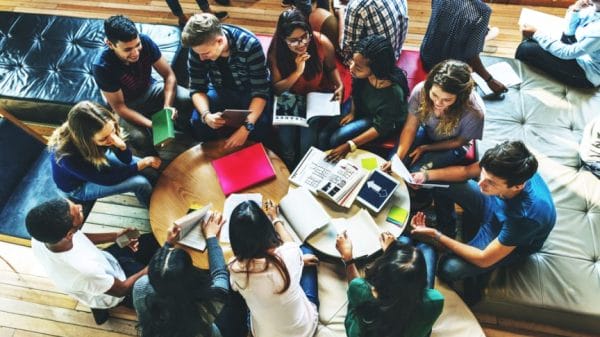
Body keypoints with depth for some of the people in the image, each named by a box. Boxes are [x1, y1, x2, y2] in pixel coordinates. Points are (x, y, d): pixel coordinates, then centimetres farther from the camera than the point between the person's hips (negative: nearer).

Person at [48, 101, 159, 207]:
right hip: (78, 186, -5)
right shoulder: (68, 156, -41)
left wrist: (122, 145, -37)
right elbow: (107, 179, -27)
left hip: (95, 162, 5)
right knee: (141, 183, -18)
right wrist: (142, 164, -22)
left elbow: (126, 159, -15)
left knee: (149, 168, -2)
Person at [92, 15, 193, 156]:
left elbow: (169, 75, -17)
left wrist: (167, 106, -32)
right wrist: (152, 125, -35)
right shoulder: (102, 66, -32)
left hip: (149, 89, 3)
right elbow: (119, 107, -25)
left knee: (187, 99, -24)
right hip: (125, 105, -3)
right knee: (139, 138, -32)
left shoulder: (145, 41, -25)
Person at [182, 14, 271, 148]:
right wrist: (206, 115, -35)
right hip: (220, 90, 3)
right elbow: (197, 88, -12)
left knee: (261, 125, -30)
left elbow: (260, 91, -28)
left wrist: (246, 127, -42)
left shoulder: (250, 45, -32)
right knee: (198, 122, -23)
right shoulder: (198, 47, -21)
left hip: (249, 91, -2)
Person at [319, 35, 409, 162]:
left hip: (384, 121, -4)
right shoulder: (362, 74, -27)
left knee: (336, 139, -18)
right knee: (323, 135, -8)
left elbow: (380, 127, -25)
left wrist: (349, 145, -27)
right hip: (359, 108, 5)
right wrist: (352, 112, -5)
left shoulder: (393, 92, -39)